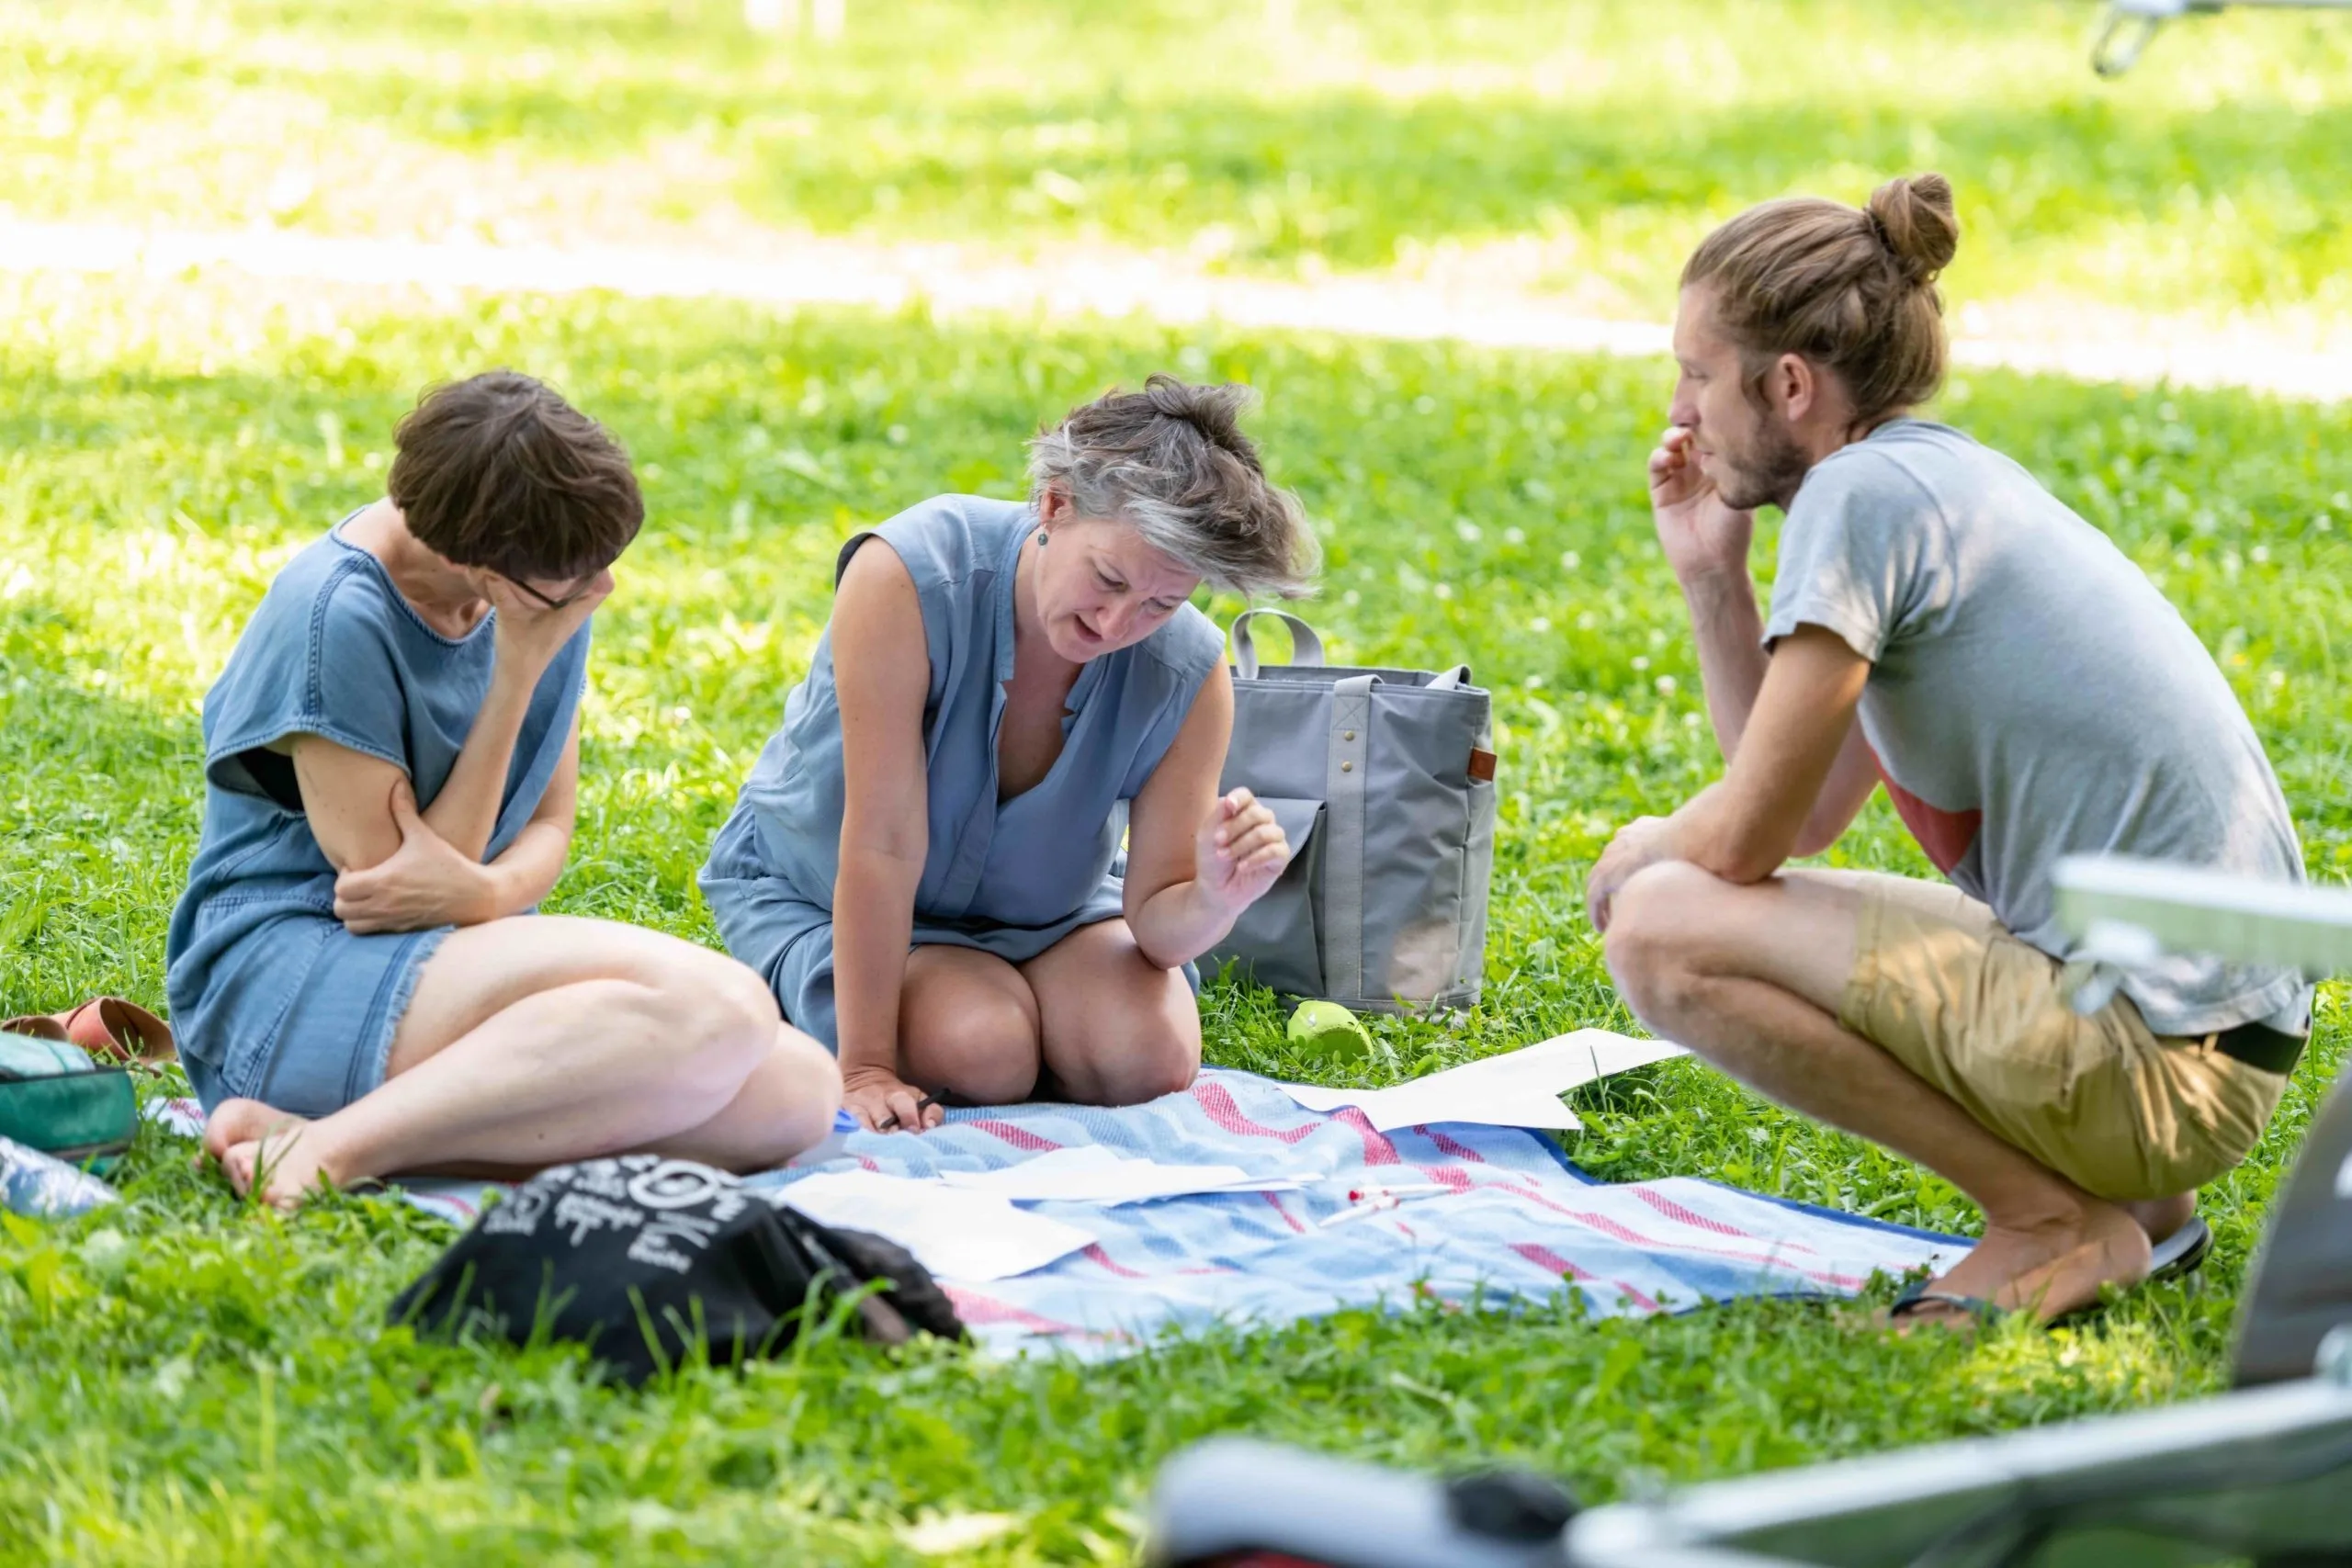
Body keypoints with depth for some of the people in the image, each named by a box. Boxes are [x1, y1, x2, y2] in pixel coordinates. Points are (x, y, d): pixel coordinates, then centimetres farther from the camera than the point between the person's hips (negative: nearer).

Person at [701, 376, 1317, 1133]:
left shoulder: (1190, 675, -21)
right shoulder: (908, 576, -33)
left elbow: (1154, 917, -18)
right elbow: (882, 844, -33)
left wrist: (1215, 899, -44)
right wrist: (866, 1067, -32)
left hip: (1039, 905, 3)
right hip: (819, 892, -3)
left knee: (1148, 1058, -22)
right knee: (984, 1054, -28)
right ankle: (824, 1020, 5)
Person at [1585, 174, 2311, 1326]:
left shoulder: (1863, 494, -13)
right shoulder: (1952, 481, 16)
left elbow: (1747, 837, -13)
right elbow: (1801, 821, 20)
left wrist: (1641, 852, 9)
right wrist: (1711, 577, 16)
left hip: (2155, 1056, -10)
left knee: (1661, 934, -14)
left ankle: (2056, 1219, -6)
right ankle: (2130, 1200, 17)